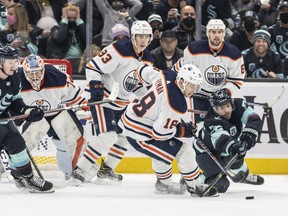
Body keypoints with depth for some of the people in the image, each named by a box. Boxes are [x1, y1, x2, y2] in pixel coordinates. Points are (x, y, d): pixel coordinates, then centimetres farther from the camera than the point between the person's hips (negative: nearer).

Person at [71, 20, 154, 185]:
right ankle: (79, 171, -19)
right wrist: (95, 85, -31)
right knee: (108, 136, -22)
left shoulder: (148, 60, 4)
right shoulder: (119, 49, -21)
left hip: (122, 103, 9)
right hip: (102, 98, -9)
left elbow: (138, 85, 17)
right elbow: (93, 67, -21)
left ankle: (106, 169, 30)